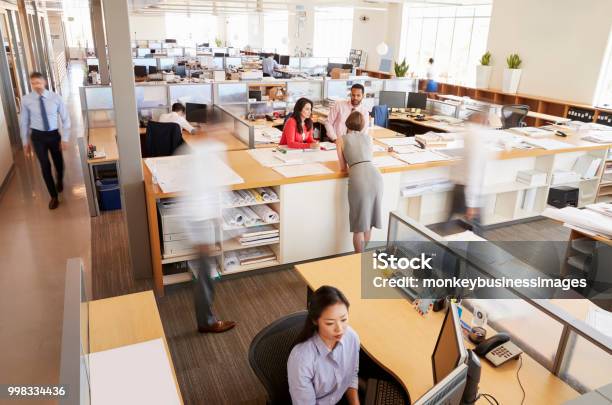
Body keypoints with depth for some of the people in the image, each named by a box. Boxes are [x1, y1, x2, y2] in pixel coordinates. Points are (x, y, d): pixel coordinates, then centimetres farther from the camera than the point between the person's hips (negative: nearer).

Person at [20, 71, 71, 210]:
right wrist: (25, 141, 3)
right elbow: (24, 121, 0)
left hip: (54, 134, 1)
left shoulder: (56, 98, -11)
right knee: (45, 166, -1)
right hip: (37, 136, -1)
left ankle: (59, 181, 52)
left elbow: (65, 118, -4)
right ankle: (54, 196, 14)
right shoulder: (26, 100, -10)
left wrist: (65, 138, -7)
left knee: (58, 162, 16)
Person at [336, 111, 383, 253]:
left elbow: (343, 168, 20)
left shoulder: (341, 140, 16)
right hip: (375, 175, 4)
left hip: (358, 177, -3)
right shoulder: (368, 137, 25)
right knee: (368, 219, 20)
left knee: (359, 222, 8)